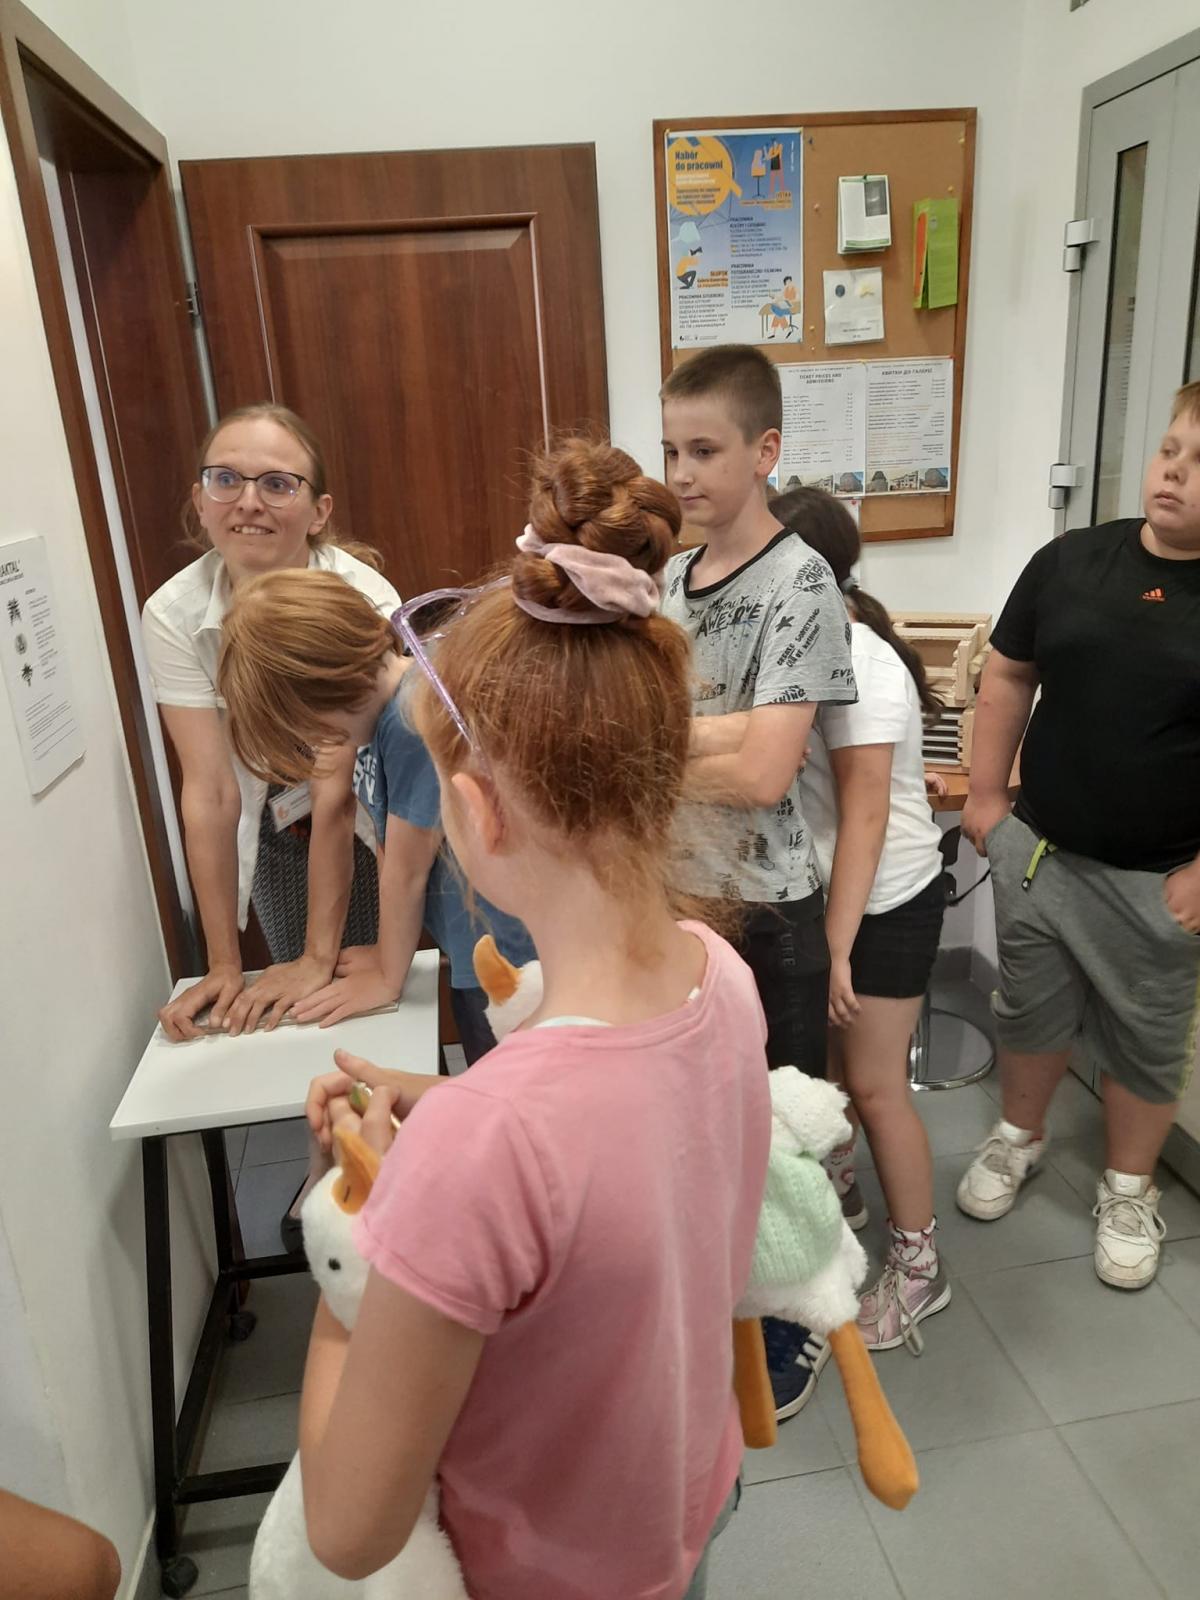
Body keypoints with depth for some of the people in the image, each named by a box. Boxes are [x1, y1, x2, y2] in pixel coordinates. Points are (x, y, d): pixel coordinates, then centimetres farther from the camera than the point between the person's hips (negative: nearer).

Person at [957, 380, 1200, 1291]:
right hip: (1039, 851, 3)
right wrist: (987, 796, 3)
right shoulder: (1072, 560, -2)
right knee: (1031, 1009, 19)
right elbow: (1009, 676, 6)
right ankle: (1020, 1138, 45)